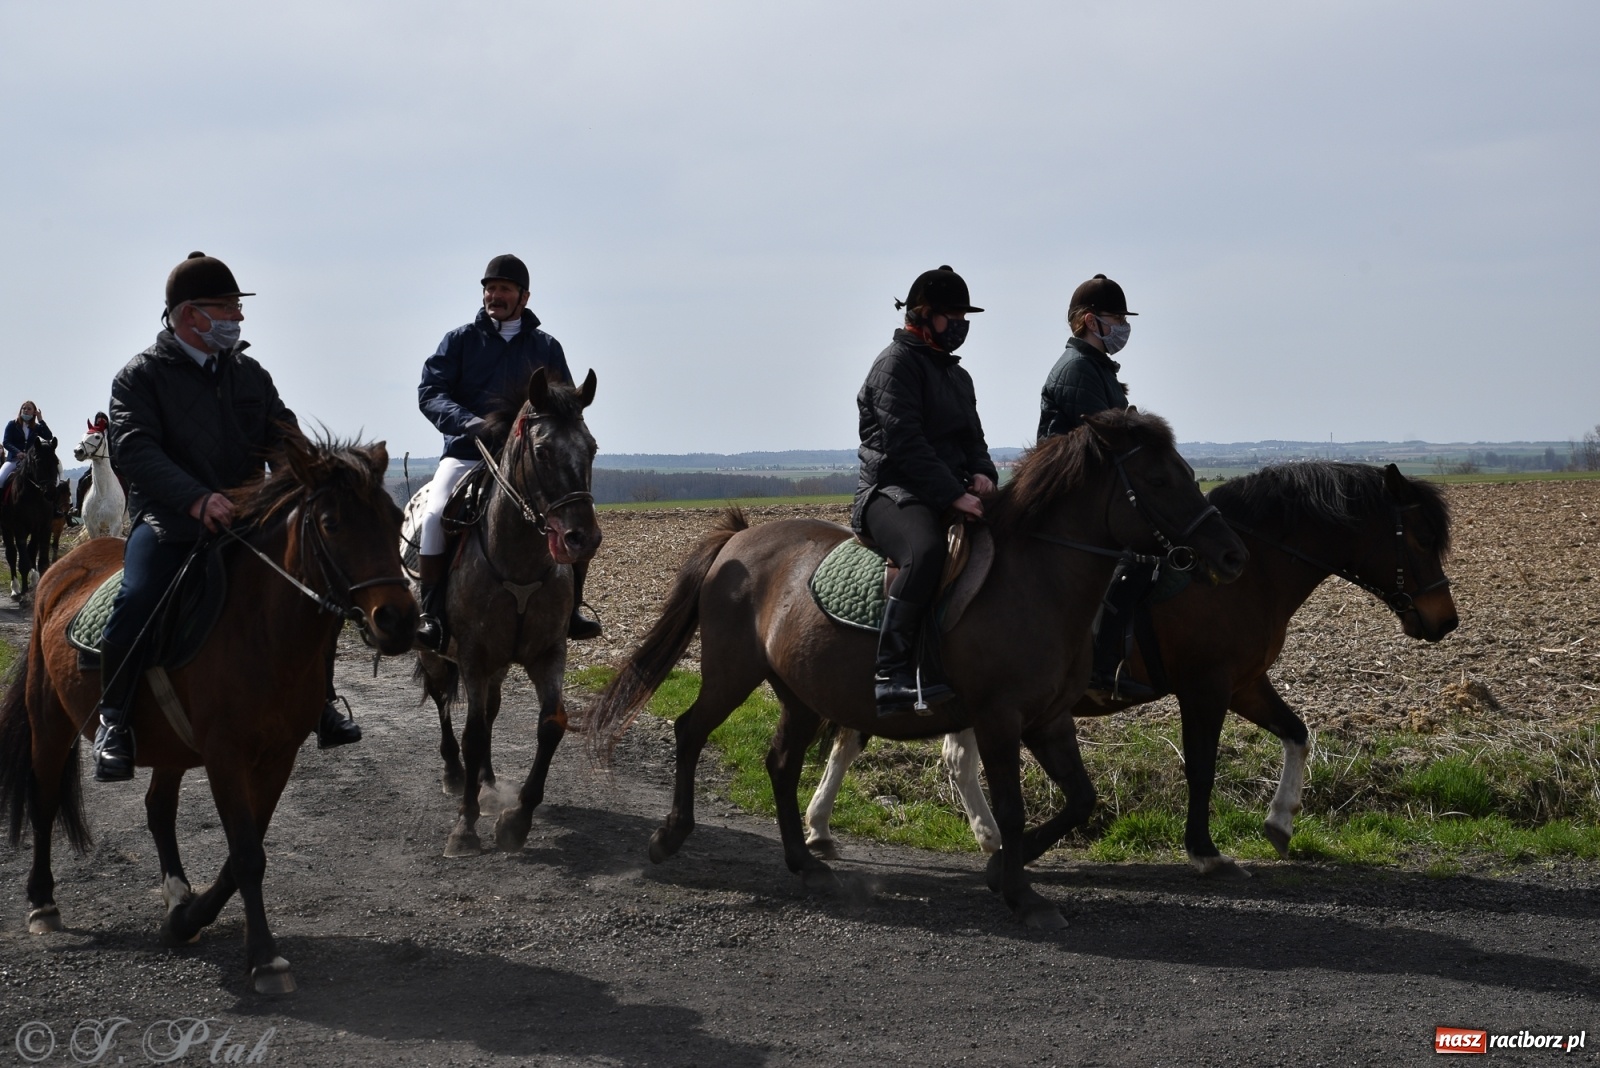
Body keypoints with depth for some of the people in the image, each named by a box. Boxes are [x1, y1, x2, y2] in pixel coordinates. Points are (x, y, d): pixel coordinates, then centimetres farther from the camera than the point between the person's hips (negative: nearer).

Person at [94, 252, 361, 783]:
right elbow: (135, 450, -18)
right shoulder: (141, 376, -3)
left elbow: (284, 437, 11)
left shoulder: (250, 374, 14)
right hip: (167, 521, -5)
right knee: (137, 599, -28)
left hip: (245, 516, 5)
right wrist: (197, 499, -33)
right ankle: (114, 719, -12)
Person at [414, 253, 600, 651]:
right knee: (434, 516, -28)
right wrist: (467, 421, -22)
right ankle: (432, 612, -19)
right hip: (467, 453, -2)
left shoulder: (546, 347, 13)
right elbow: (430, 393, -3)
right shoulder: (461, 340, 7)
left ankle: (570, 607, -1)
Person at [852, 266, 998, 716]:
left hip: (950, 495, 9)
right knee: (927, 550, -41)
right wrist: (952, 495, -24)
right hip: (892, 492, -9)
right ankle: (892, 675, -40)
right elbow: (905, 443, -18)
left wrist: (982, 473, -2)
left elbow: (972, 439, 23)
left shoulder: (957, 375, 23)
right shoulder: (897, 364, -7)